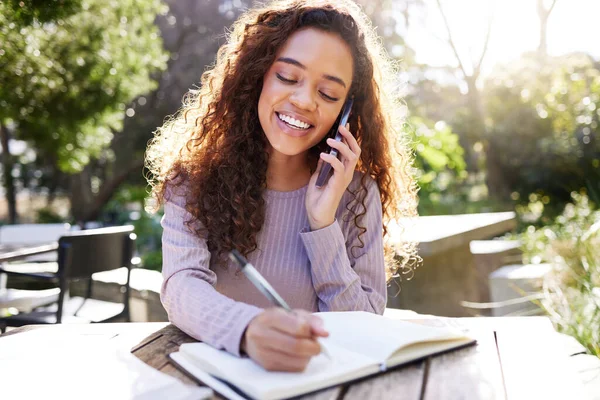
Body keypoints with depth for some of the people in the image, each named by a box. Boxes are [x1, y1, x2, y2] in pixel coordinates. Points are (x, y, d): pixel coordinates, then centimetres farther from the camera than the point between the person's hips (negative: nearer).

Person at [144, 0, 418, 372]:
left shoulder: (356, 193, -4)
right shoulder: (196, 175, -6)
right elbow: (181, 285, -18)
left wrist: (323, 225, -16)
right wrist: (248, 329, -37)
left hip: (314, 375, 1)